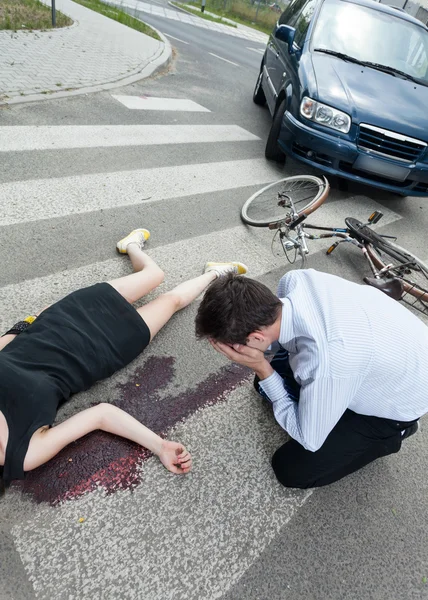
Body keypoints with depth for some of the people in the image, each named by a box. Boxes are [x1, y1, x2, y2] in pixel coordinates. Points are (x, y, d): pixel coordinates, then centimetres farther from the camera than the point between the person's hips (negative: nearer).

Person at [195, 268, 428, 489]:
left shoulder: (325, 364, -45)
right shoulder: (294, 280, -25)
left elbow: (308, 439, -23)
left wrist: (262, 369, -28)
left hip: (397, 403, -6)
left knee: (292, 470, -1)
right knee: (266, 383, 10)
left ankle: (390, 433, 12)